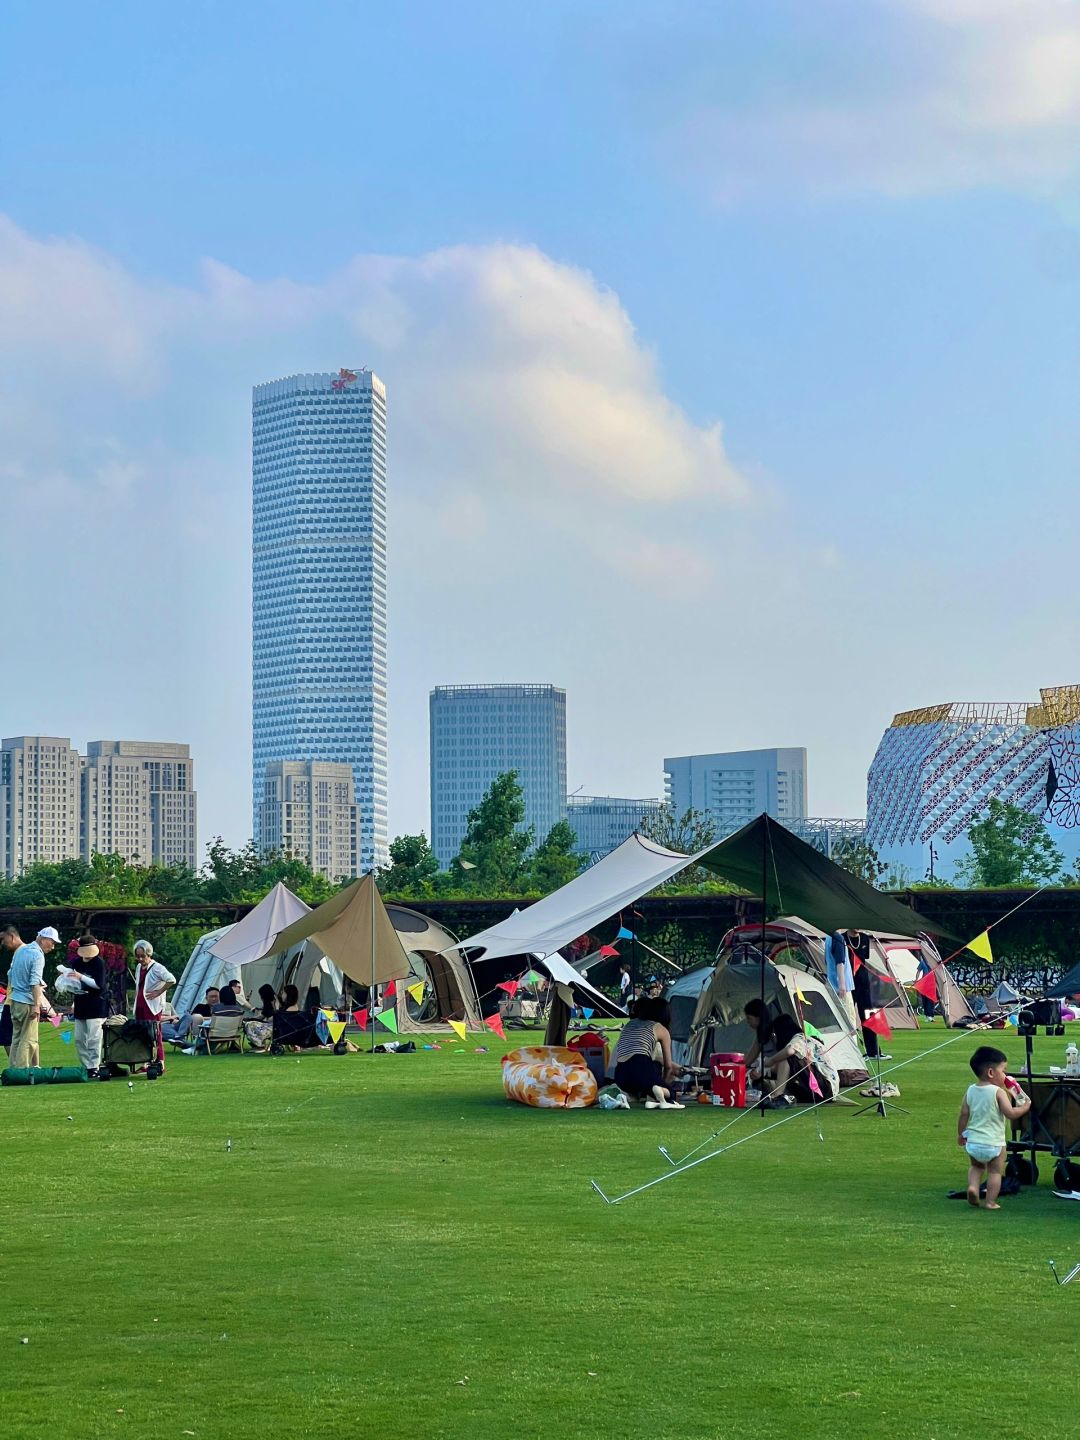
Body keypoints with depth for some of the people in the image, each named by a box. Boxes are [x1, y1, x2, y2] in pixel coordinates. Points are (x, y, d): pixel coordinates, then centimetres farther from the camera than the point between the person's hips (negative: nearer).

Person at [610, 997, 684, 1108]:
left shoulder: (629, 1024, 28)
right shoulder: (661, 1030, 14)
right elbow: (668, 1066, 17)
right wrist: (664, 1084, 36)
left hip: (619, 1079, 5)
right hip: (640, 1072, -5)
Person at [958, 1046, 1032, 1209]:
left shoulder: (971, 1090, 2)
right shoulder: (998, 1092, -13)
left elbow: (963, 1114, 4)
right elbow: (1010, 1113, -18)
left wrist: (960, 1134, 16)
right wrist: (1025, 1107, -1)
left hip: (972, 1142, 5)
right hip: (994, 1143, -5)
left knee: (976, 1166, 27)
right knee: (995, 1171, 11)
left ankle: (972, 1186, 5)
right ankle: (991, 1202, 7)